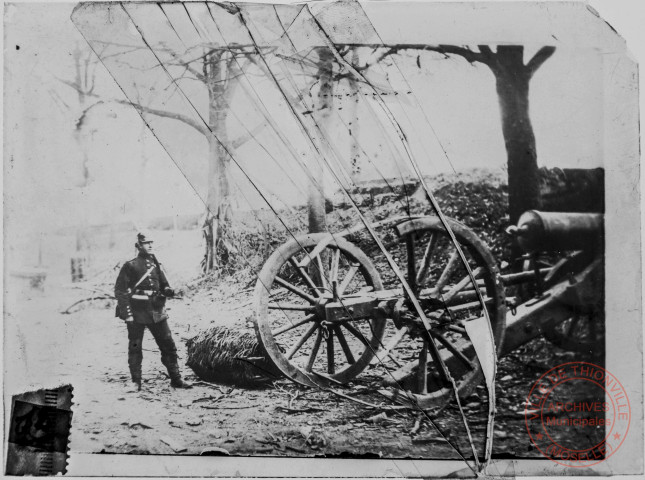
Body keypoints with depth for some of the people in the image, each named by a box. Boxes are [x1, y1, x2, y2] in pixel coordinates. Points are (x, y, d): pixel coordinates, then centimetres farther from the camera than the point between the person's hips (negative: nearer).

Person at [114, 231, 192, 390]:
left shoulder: (156, 265, 12)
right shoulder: (130, 266, -3)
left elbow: (163, 285, 20)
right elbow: (120, 290, -5)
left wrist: (168, 291, -5)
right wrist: (127, 313, -12)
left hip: (156, 312, 5)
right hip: (136, 313, -4)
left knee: (168, 345, 3)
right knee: (135, 348, 4)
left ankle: (176, 379, 10)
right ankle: (136, 382, 17)